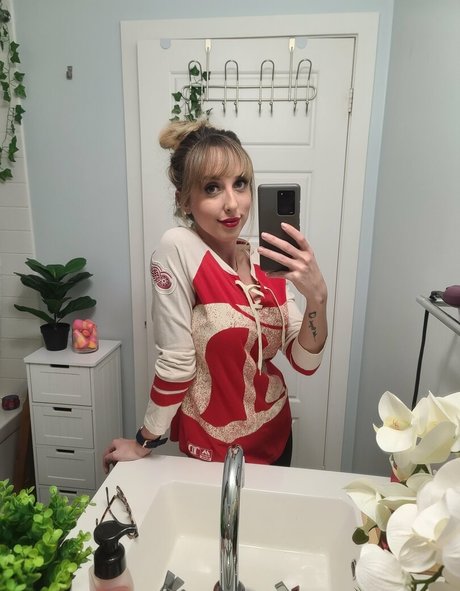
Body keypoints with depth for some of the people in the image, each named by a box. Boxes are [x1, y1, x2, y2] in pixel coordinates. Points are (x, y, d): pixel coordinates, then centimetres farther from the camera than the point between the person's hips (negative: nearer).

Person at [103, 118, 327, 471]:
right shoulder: (178, 248, -23)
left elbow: (305, 362, -10)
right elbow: (176, 365, -19)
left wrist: (317, 296, -25)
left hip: (276, 433, 6)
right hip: (213, 448, -5)